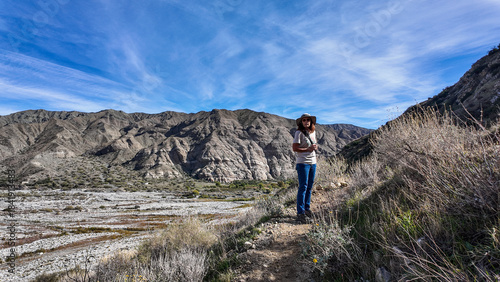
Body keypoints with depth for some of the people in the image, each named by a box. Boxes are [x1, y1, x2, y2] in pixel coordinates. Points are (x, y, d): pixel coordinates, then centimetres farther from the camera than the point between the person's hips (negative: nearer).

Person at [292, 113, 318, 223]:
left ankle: (307, 208, 26)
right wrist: (308, 149, -20)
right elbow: (294, 148, -14)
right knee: (303, 187, -7)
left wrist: (315, 147, 2)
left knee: (310, 186, 13)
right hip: (303, 163, -7)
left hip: (313, 162, 7)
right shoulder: (299, 133, -10)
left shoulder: (313, 132, 12)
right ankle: (300, 213, -1)